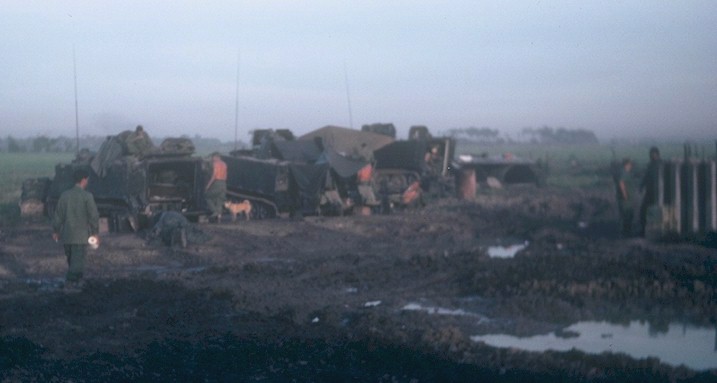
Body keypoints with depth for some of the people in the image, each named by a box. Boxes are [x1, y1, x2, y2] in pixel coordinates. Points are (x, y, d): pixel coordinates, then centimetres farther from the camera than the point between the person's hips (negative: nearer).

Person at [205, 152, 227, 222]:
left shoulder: (215, 163, -9)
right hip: (223, 183, 7)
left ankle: (215, 211, -9)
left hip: (216, 182, -7)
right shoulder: (224, 164, 15)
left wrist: (208, 185, -14)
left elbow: (214, 175, -16)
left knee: (208, 196, 6)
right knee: (220, 200, 8)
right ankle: (219, 216, 0)